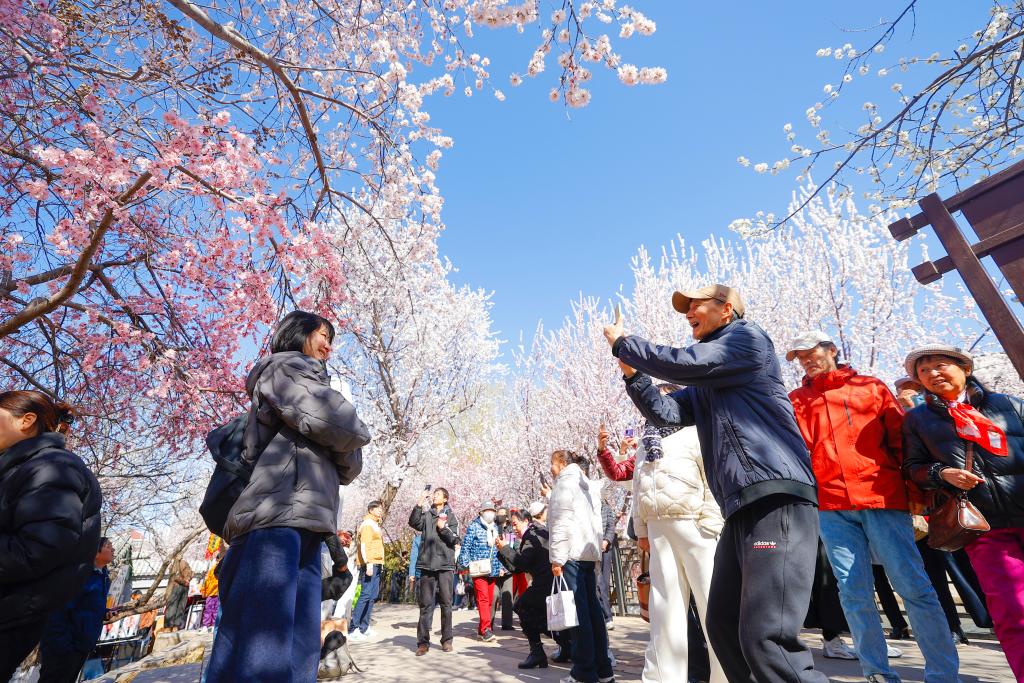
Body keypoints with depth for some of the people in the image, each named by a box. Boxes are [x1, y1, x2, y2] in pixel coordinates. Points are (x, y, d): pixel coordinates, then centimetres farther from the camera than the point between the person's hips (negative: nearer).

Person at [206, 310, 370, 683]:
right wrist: (353, 435, 9)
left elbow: (349, 467, 26)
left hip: (300, 523, 9)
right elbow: (347, 429, -11)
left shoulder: (306, 380, 31)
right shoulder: (284, 365, 5)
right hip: (277, 516, -9)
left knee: (298, 652, 6)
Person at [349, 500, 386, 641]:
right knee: (366, 595, -11)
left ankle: (363, 627, 16)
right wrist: (368, 564, -24)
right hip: (369, 564, -10)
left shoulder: (376, 525, 20)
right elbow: (364, 545, -17)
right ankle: (352, 628, -7)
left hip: (376, 564, 10)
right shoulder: (367, 524, -8)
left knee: (372, 596, 10)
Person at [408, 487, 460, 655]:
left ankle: (447, 640, 16)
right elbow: (413, 522, -8)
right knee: (425, 604, 3)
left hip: (445, 565, -1)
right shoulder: (426, 515, 11)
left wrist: (444, 528, -16)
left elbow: (455, 539, 0)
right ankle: (423, 641, 11)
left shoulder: (451, 516, 7)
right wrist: (420, 504, -14)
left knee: (446, 604, 5)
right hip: (427, 565, 1)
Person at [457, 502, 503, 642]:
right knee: (483, 598, -13)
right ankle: (486, 629, -10)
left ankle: (481, 629, 20)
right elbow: (466, 546, -5)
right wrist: (466, 564, -11)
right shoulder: (473, 527, -2)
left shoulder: (495, 528, 15)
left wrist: (501, 566, 15)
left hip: (493, 571, 6)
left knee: (489, 600, 9)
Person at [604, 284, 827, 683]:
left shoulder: (748, 338, 0)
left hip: (777, 499, -9)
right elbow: (667, 414, 17)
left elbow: (682, 364, -13)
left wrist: (623, 344, -1)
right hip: (742, 508, 9)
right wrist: (632, 373, 8)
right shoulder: (704, 383, 24)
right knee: (723, 626, 12)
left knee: (766, 637, -16)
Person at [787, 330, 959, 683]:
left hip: (883, 497, -1)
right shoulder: (797, 399, 14)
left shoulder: (872, 387, 12)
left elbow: (902, 439, 9)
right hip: (831, 506, 1)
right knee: (854, 593, 3)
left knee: (914, 586, 0)